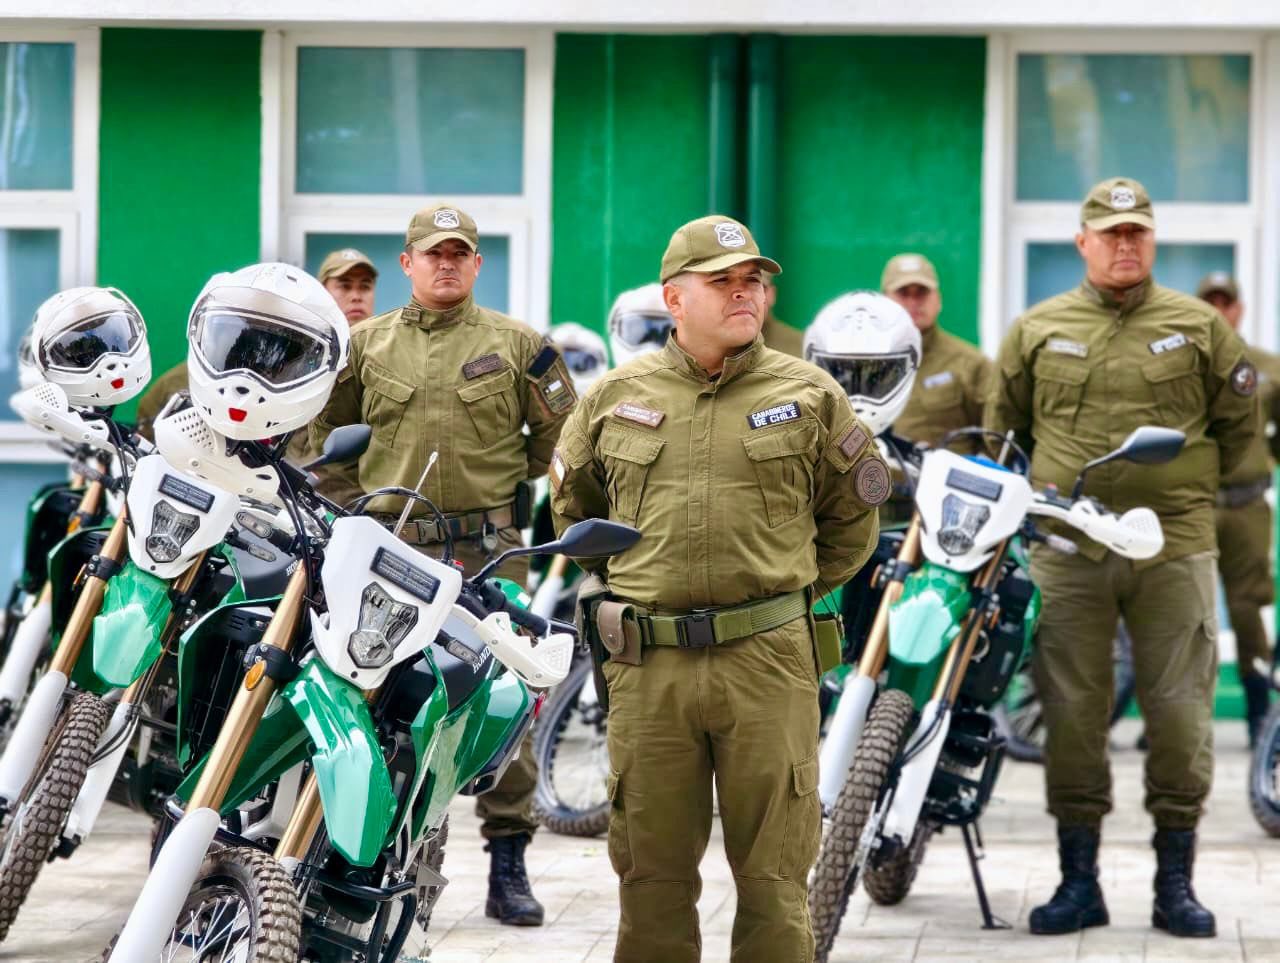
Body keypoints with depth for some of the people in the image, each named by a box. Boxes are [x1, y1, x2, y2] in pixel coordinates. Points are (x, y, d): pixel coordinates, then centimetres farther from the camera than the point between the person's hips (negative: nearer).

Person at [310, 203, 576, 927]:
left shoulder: (516, 344, 6)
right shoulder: (368, 344, 12)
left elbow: (561, 430, 14)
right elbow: (324, 426, 23)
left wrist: (511, 480, 10)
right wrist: (357, 494, 16)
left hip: (489, 547, -2)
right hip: (393, 549, 2)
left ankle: (509, 866, 1)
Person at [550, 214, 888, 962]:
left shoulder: (809, 396, 6)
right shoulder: (616, 397, 10)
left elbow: (853, 515, 17)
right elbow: (573, 505, 26)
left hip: (768, 660, -1)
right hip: (651, 667, 2)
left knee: (773, 872, 0)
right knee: (652, 870, 7)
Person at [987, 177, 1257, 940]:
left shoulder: (1199, 326, 5)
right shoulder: (1037, 330, 8)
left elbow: (1239, 421, 14)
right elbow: (1005, 427, 20)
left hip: (1175, 552, -1)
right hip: (1068, 554, 1)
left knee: (1180, 715, 0)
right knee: (1072, 712, 2)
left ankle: (1175, 883, 8)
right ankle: (1079, 882, 10)